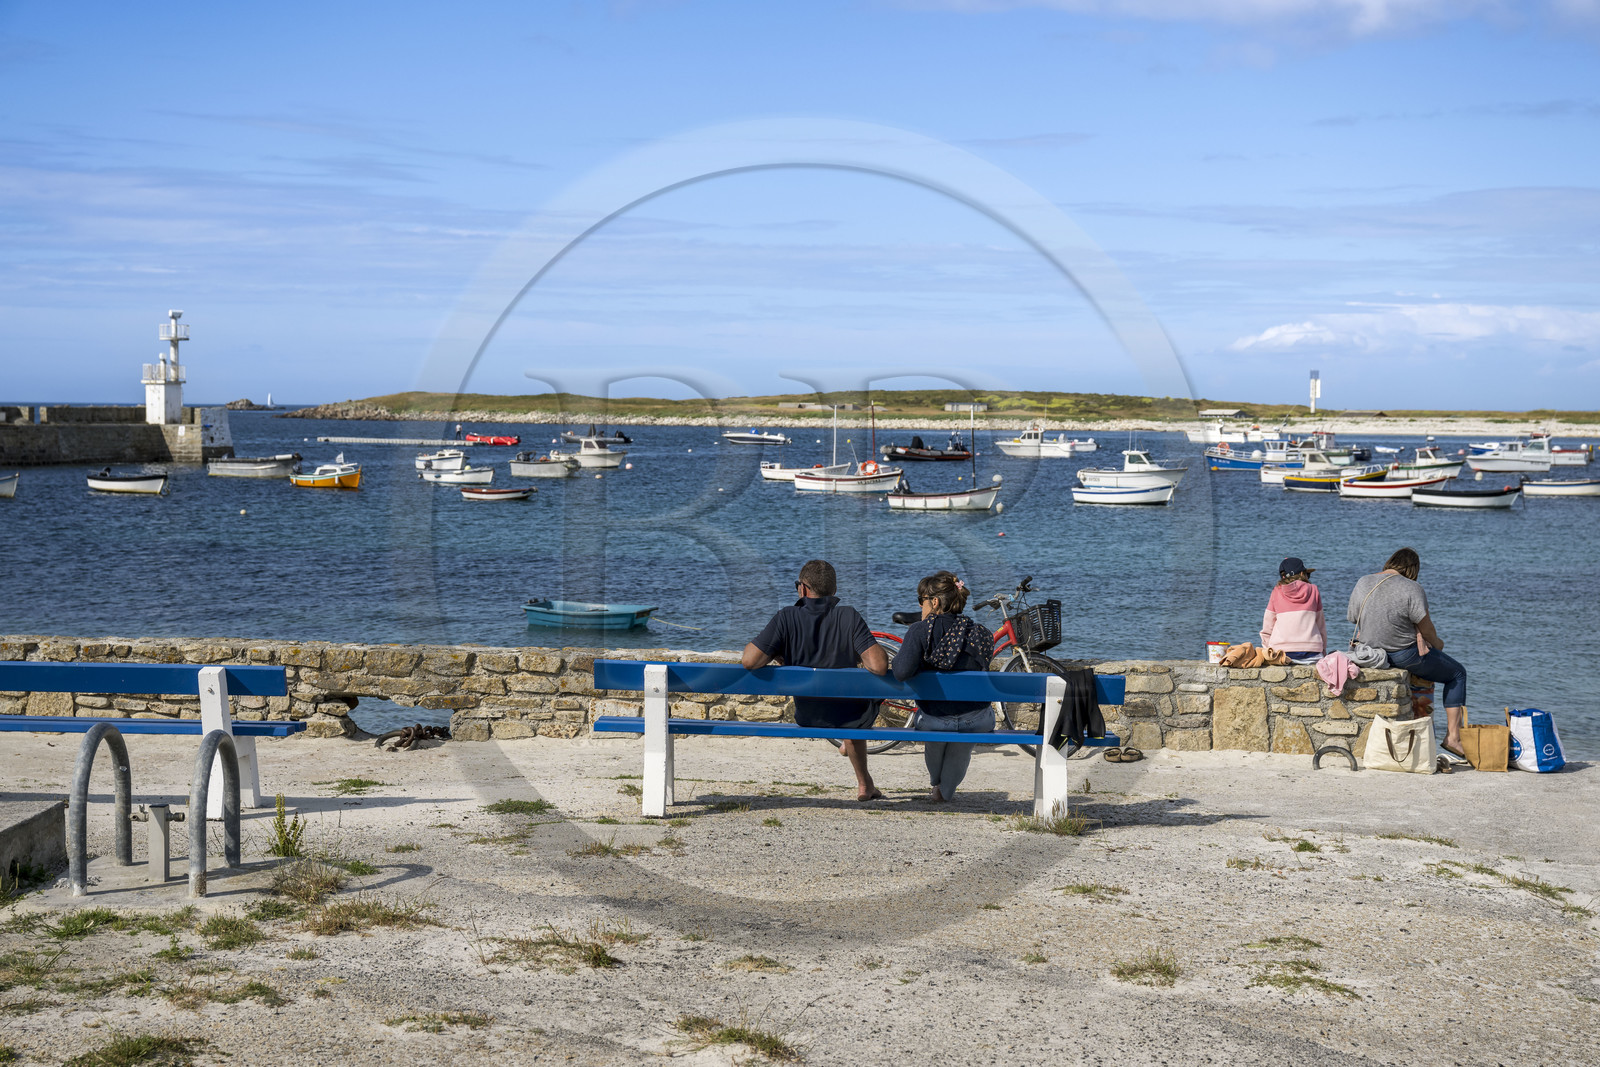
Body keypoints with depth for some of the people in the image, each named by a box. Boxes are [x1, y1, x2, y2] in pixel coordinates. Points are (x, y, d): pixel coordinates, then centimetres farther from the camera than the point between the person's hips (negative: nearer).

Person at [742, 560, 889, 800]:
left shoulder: (787, 618, -17)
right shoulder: (850, 617, -18)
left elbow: (749, 661, -23)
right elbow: (879, 666, -27)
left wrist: (774, 653, 0)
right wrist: (858, 656, -2)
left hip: (808, 718, 2)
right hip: (851, 718, -2)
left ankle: (864, 784, 58)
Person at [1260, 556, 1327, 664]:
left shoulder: (1277, 592, 9)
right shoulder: (1314, 590, 10)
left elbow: (1267, 626, 10)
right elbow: (1321, 624, 15)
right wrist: (1323, 648, 24)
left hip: (1282, 650, 0)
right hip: (1311, 650, 0)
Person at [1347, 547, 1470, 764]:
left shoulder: (1362, 584, 3)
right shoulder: (1411, 589, -16)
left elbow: (1353, 618, 12)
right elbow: (1426, 628, -10)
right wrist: (1437, 643, 12)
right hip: (1403, 655, -7)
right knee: (1457, 674, 13)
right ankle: (1452, 736, 6)